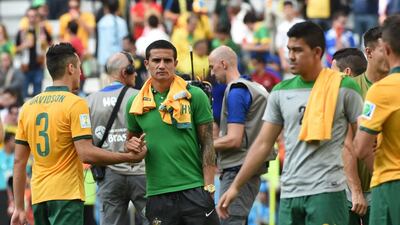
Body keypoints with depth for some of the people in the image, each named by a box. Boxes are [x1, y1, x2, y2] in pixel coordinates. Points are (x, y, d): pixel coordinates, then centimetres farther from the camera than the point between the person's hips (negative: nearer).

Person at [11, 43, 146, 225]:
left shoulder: (28, 106, 10)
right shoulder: (75, 104, -8)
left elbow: (19, 161, 11)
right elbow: (86, 154, -16)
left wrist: (19, 208, 14)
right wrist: (129, 157, -6)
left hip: (38, 196, 6)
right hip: (67, 196, -6)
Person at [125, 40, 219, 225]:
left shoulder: (194, 96, 0)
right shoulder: (136, 103, 8)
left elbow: (207, 144, -1)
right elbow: (131, 139, 21)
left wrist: (208, 187, -9)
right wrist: (133, 146, -4)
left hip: (194, 190, -2)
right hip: (158, 194, 2)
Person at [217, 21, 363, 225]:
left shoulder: (343, 88, -2)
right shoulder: (281, 92, 10)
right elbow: (263, 144, 12)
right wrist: (235, 186, 7)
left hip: (327, 192, -5)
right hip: (289, 193, 5)